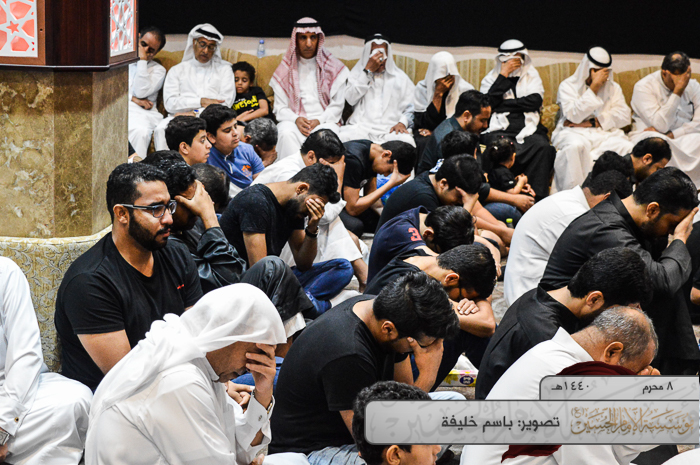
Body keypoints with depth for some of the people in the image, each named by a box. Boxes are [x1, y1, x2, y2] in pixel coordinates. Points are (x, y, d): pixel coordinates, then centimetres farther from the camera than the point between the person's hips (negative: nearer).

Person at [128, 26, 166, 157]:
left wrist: (142, 60, 1)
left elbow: (141, 92, -2)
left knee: (141, 132, -37)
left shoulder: (158, 70, 17)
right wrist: (132, 98, -3)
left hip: (142, 112, -1)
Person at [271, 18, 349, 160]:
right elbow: (280, 108, 9)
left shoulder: (333, 67, 10)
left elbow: (337, 105, 5)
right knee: (287, 134, -34)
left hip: (324, 120, -1)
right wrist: (296, 119, -12)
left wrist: (319, 121, -12)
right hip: (293, 120, 1)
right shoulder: (285, 69, 13)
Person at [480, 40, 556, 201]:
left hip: (528, 128, 2)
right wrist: (504, 75, 0)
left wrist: (503, 104, -1)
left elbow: (535, 101, 1)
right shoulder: (491, 78, 19)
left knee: (542, 146, -32)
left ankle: (537, 196, -31)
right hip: (499, 130, -1)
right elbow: (487, 104, -2)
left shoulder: (532, 76, 21)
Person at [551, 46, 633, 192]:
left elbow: (625, 117, 2)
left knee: (628, 147, -28)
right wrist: (594, 86, -14)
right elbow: (574, 116, -13)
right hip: (573, 133, -3)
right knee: (576, 146, -40)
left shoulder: (613, 88, 17)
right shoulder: (568, 86, 4)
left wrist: (592, 123, -10)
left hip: (605, 134, 3)